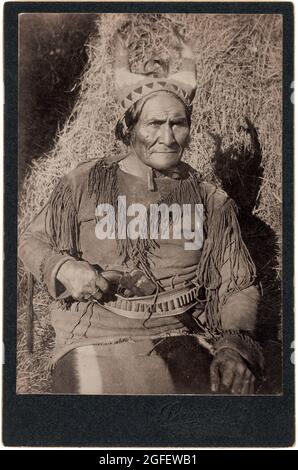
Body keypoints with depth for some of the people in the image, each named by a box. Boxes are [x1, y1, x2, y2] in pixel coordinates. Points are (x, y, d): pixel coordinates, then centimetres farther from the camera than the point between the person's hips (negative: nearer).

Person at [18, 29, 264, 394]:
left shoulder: (211, 202, 9)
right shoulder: (85, 183, 8)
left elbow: (239, 287, 10)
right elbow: (31, 243, 16)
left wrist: (234, 345, -9)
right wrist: (64, 269, -6)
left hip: (181, 340, 1)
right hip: (94, 338, 0)